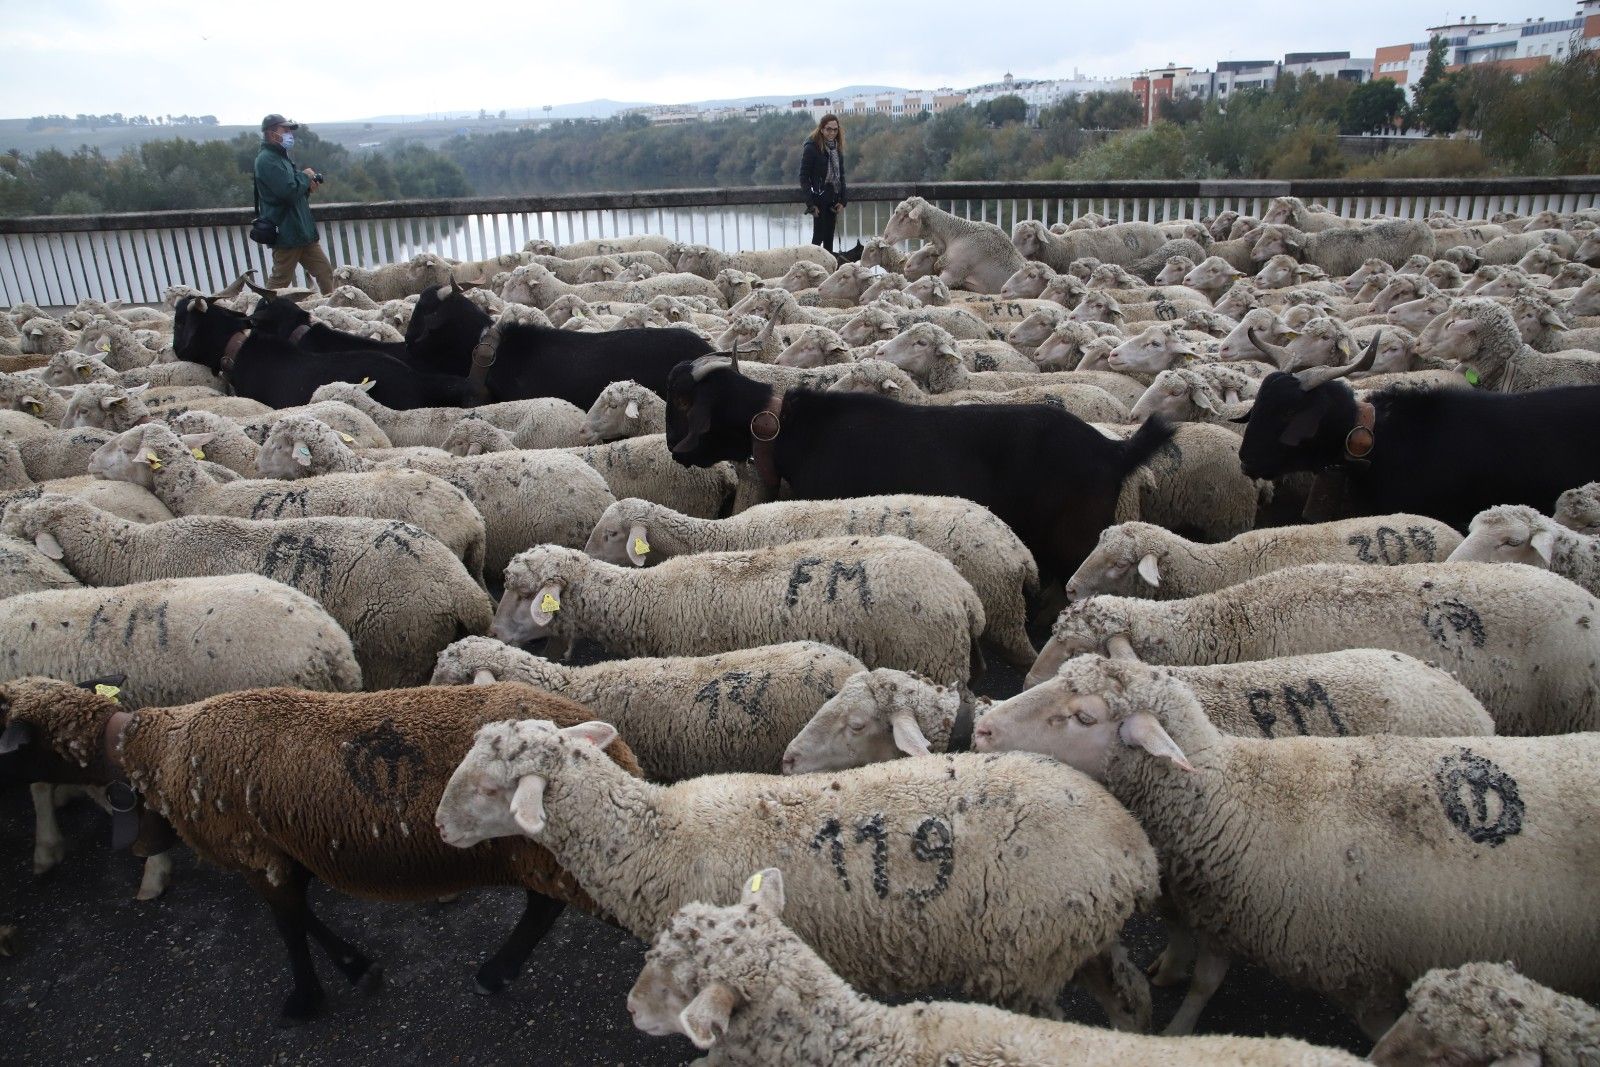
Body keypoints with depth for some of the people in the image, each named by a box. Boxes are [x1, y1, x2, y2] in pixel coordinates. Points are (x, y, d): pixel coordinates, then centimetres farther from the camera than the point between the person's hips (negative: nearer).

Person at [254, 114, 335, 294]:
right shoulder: (267, 160, -15)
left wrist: (308, 185, 2)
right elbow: (289, 191, -25)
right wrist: (305, 176, -8)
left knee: (325, 271, 8)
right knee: (280, 281, -1)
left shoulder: (281, 156, 17)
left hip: (303, 230, 10)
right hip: (286, 233, -10)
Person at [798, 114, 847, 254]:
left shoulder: (837, 148, 10)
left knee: (829, 237, 9)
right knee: (819, 235, -7)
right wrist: (810, 204, -16)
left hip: (833, 199, 6)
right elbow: (804, 177, -11)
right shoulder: (812, 147, -10)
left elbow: (841, 175, 15)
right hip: (819, 199, -6)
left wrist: (842, 200, 4)